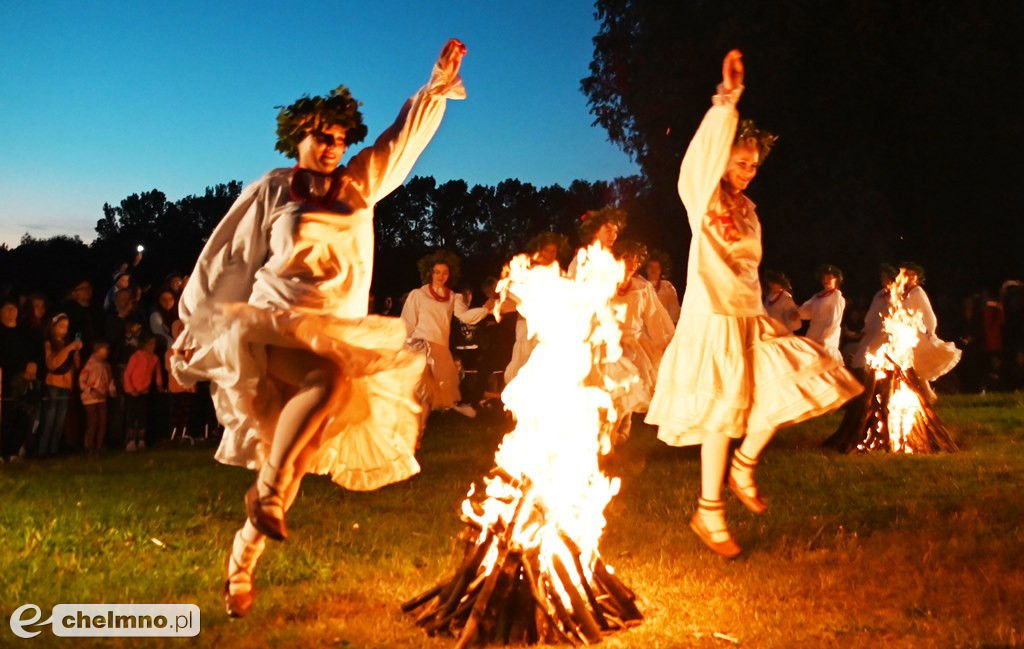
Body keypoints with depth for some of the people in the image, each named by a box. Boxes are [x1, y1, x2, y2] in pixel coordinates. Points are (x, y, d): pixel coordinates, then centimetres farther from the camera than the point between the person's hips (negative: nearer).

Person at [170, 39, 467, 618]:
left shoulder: (359, 185, 12)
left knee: (293, 461, 0)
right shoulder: (272, 190, 2)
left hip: (339, 335, 4)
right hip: (274, 326, -4)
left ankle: (241, 567, 15)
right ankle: (266, 494, -20)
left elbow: (406, 136, 17)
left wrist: (439, 84, 11)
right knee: (331, 379, -37)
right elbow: (226, 259, 4)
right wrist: (195, 328, 4)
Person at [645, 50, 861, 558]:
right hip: (713, 316, -7)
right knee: (721, 411, -5)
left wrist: (759, 316, 17)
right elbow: (702, 155, -23)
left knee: (794, 383, 0)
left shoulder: (747, 209, 16)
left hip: (748, 316, 7)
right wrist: (728, 99, -29)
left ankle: (744, 465, 17)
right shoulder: (705, 198, -4)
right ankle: (709, 512, 7)